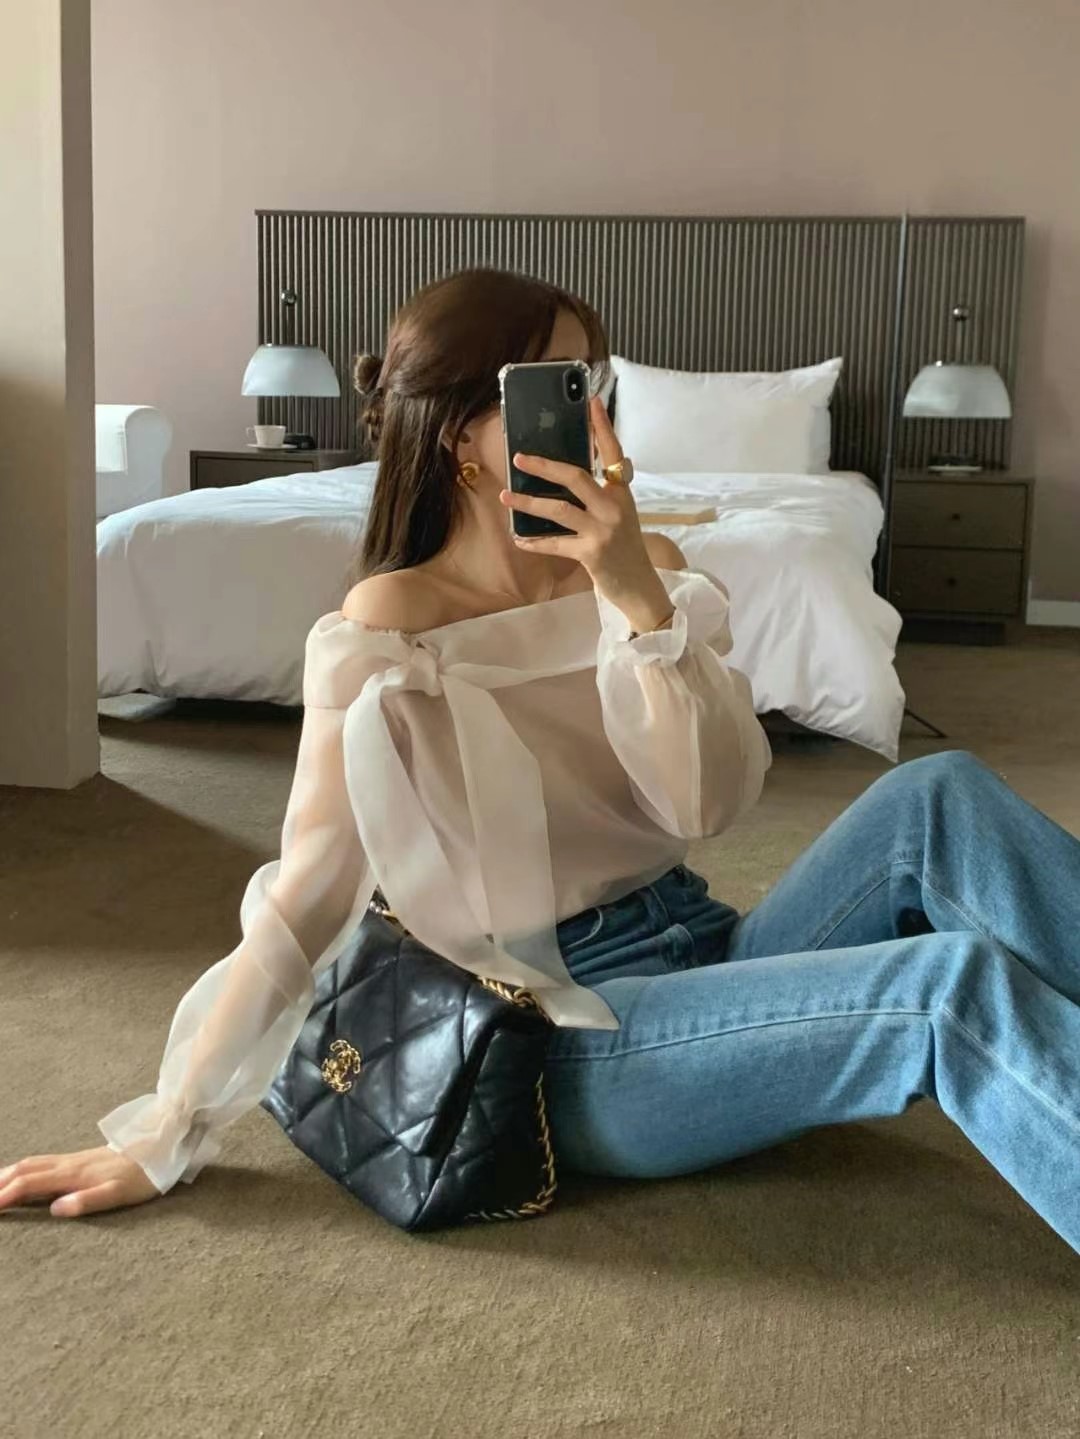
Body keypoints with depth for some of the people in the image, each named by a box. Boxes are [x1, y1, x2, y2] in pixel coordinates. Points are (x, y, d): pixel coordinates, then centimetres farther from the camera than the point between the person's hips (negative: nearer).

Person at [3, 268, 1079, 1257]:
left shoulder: (647, 573, 6)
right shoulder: (390, 625, -10)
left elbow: (708, 805, -8)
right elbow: (305, 900, -9)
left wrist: (638, 597, -20)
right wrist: (165, 1137, -9)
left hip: (706, 954, 6)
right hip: (563, 1028, -5)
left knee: (936, 796, -20)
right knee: (956, 982, -27)